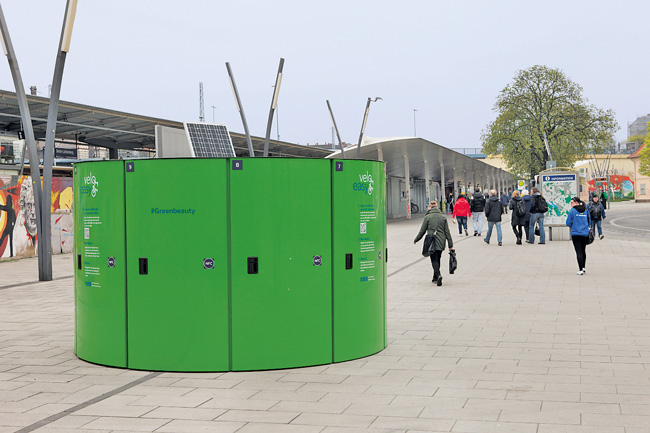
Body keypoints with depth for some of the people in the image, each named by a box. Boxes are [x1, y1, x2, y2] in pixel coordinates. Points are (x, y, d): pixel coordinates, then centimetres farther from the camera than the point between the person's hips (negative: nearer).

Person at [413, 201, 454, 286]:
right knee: (437, 259, 17)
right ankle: (435, 278, 23)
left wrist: (416, 240, 15)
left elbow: (422, 231, 1)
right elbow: (447, 232, 8)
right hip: (441, 242, 4)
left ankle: (438, 275, -28)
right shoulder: (443, 217, 8)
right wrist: (450, 245, 10)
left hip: (432, 242, -4)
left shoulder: (427, 217, -3)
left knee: (434, 260, -4)